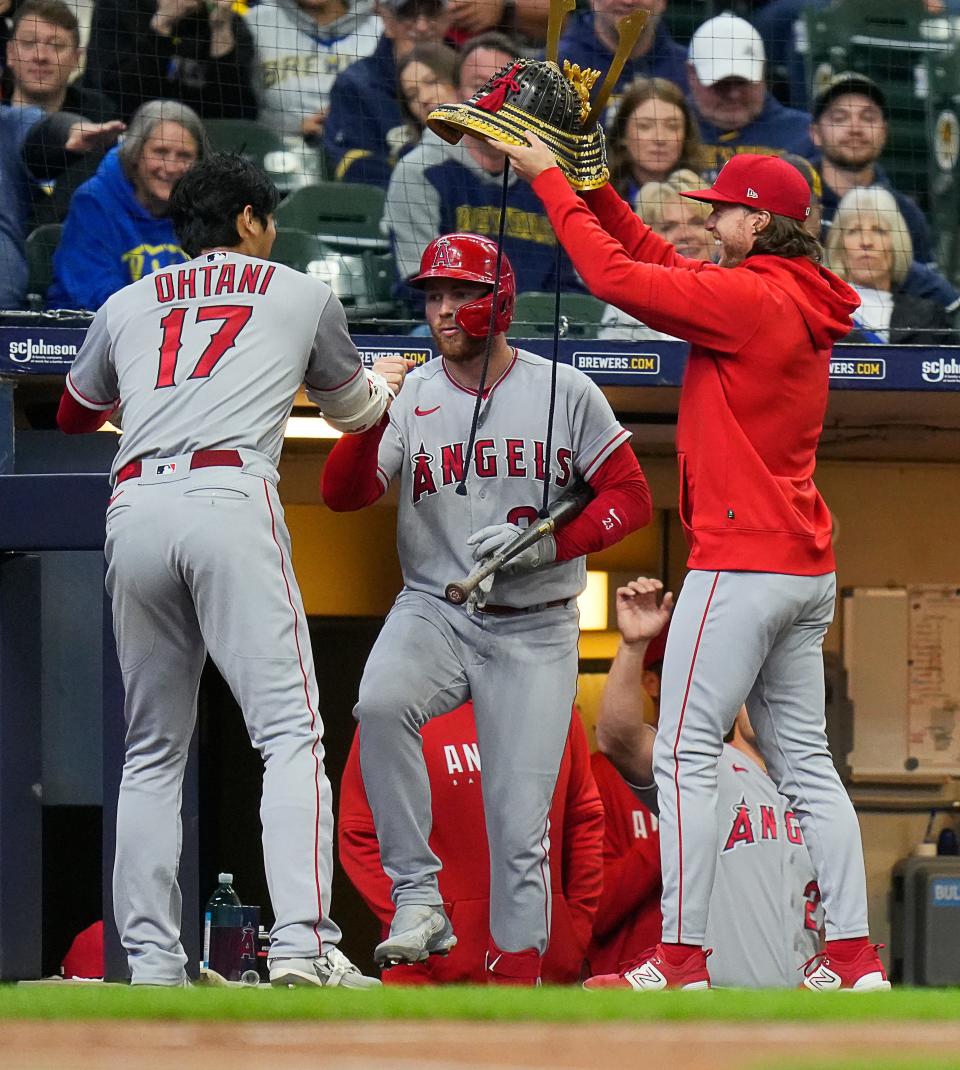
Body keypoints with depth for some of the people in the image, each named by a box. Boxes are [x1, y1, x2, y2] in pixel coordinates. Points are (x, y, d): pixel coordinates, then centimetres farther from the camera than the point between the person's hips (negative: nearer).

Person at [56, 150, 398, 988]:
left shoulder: (127, 305, 26)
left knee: (152, 751, 11)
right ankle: (302, 943, -26)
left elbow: (76, 413, 42)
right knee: (291, 730, -9)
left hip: (135, 504, 3)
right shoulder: (302, 295, 21)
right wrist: (387, 381, 60)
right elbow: (353, 410, 37)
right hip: (230, 496, -3)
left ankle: (150, 962, 4)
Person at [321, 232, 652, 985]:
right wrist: (372, 417, -27)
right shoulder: (412, 398, 0)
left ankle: (516, 976, 8)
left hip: (535, 631, 0)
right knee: (381, 703, -31)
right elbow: (343, 494, -9)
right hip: (435, 609, 0)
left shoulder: (565, 393, -2)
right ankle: (419, 900, -25)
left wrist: (546, 544, -16)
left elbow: (632, 498, -1)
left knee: (521, 823, -3)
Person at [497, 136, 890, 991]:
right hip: (807, 568, 9)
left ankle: (682, 959, -10)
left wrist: (550, 181, -6)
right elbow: (659, 259, 21)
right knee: (803, 760, 11)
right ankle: (855, 958, 7)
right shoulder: (804, 302, 14)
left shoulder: (749, 299, -14)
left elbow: (617, 276, -16)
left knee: (687, 754, -7)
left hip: (742, 561, -9)